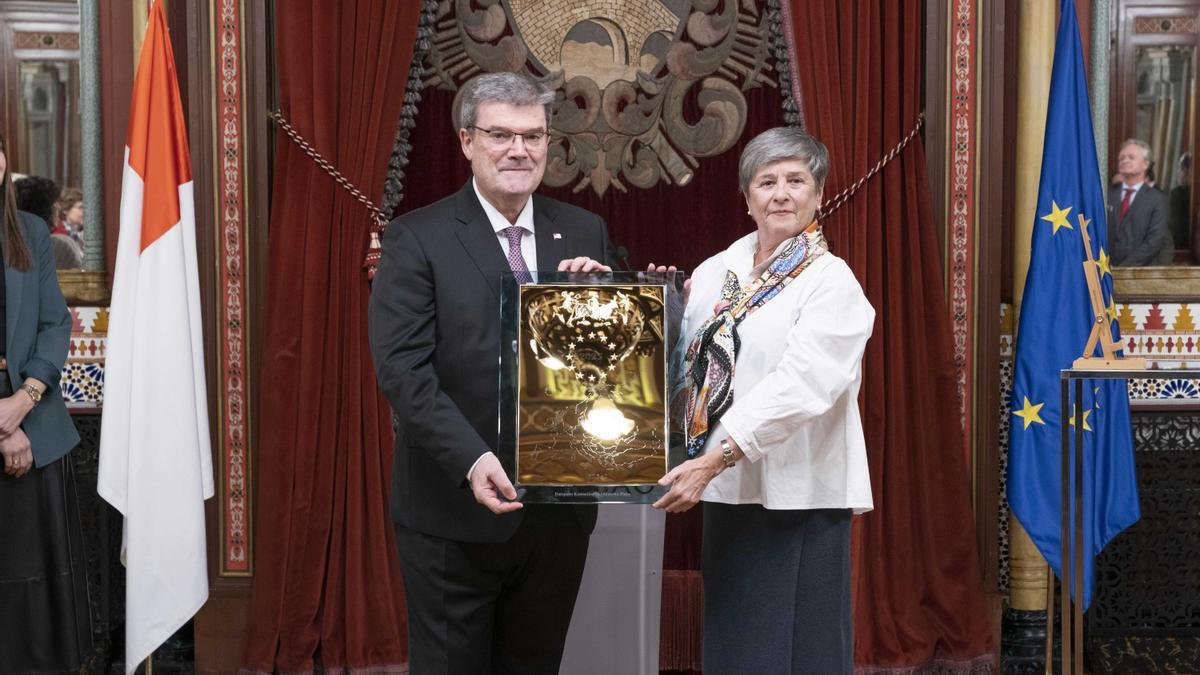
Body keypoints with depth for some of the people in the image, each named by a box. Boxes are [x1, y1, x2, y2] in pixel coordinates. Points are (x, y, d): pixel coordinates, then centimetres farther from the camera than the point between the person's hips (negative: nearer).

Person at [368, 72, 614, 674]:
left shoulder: (585, 233, 7)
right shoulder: (416, 239, -5)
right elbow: (401, 368, -13)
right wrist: (472, 460, -25)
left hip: (559, 507, 4)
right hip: (454, 509, -3)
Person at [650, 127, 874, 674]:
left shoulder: (832, 282, -7)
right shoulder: (715, 272, 10)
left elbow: (800, 387, -19)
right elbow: (687, 369, 15)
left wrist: (715, 459, -24)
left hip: (797, 496, -5)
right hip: (728, 492, 6)